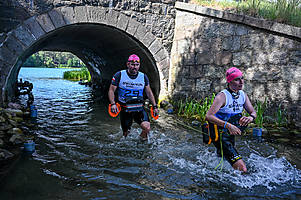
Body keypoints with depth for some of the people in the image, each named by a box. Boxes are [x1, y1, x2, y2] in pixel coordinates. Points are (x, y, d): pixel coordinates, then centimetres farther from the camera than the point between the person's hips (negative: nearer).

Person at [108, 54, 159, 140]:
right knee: (125, 133, 7)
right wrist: (113, 104, -17)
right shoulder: (119, 75, -5)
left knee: (147, 128, -20)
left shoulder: (143, 77, 2)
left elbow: (149, 92, 11)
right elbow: (111, 90, -3)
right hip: (125, 110, -1)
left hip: (139, 109, 1)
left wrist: (155, 106, 8)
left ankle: (143, 137, 15)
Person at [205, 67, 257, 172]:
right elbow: (208, 116, -30)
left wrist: (251, 118, -20)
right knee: (241, 168, -19)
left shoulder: (243, 95, 1)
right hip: (220, 135, -8)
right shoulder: (222, 96, -21)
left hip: (231, 135, 8)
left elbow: (253, 112, 6)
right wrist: (228, 125, -40)